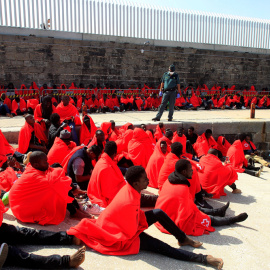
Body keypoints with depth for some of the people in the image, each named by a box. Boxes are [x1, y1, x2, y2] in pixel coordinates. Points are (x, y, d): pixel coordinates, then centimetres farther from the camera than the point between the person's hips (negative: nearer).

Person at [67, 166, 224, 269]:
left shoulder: (129, 189, -11)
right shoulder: (129, 202, -36)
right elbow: (132, 231, -23)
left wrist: (141, 218, -2)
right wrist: (145, 221, -8)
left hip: (127, 224, 9)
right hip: (122, 236, -9)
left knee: (159, 213, 2)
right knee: (161, 247, -15)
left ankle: (183, 239, 16)